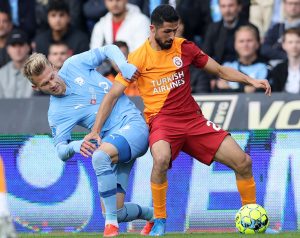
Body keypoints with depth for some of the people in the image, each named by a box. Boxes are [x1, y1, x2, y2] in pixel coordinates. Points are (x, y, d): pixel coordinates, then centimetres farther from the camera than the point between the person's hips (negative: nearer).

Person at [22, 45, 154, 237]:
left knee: (100, 156, -35)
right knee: (114, 212, -3)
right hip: (110, 139, 4)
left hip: (132, 122, -4)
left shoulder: (74, 65, 2)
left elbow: (109, 49, 13)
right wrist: (74, 146, -27)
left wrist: (124, 65, -7)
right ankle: (152, 214, 32)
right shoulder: (57, 113, 2)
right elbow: (61, 152, -4)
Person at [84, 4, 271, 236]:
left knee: (243, 162, -8)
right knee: (161, 159, -39)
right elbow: (113, 95, -3)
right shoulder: (138, 57, -4)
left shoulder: (184, 48, 5)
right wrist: (95, 131, -9)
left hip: (193, 119, 4)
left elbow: (220, 70, 14)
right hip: (162, 120, -4)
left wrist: (250, 80, 0)